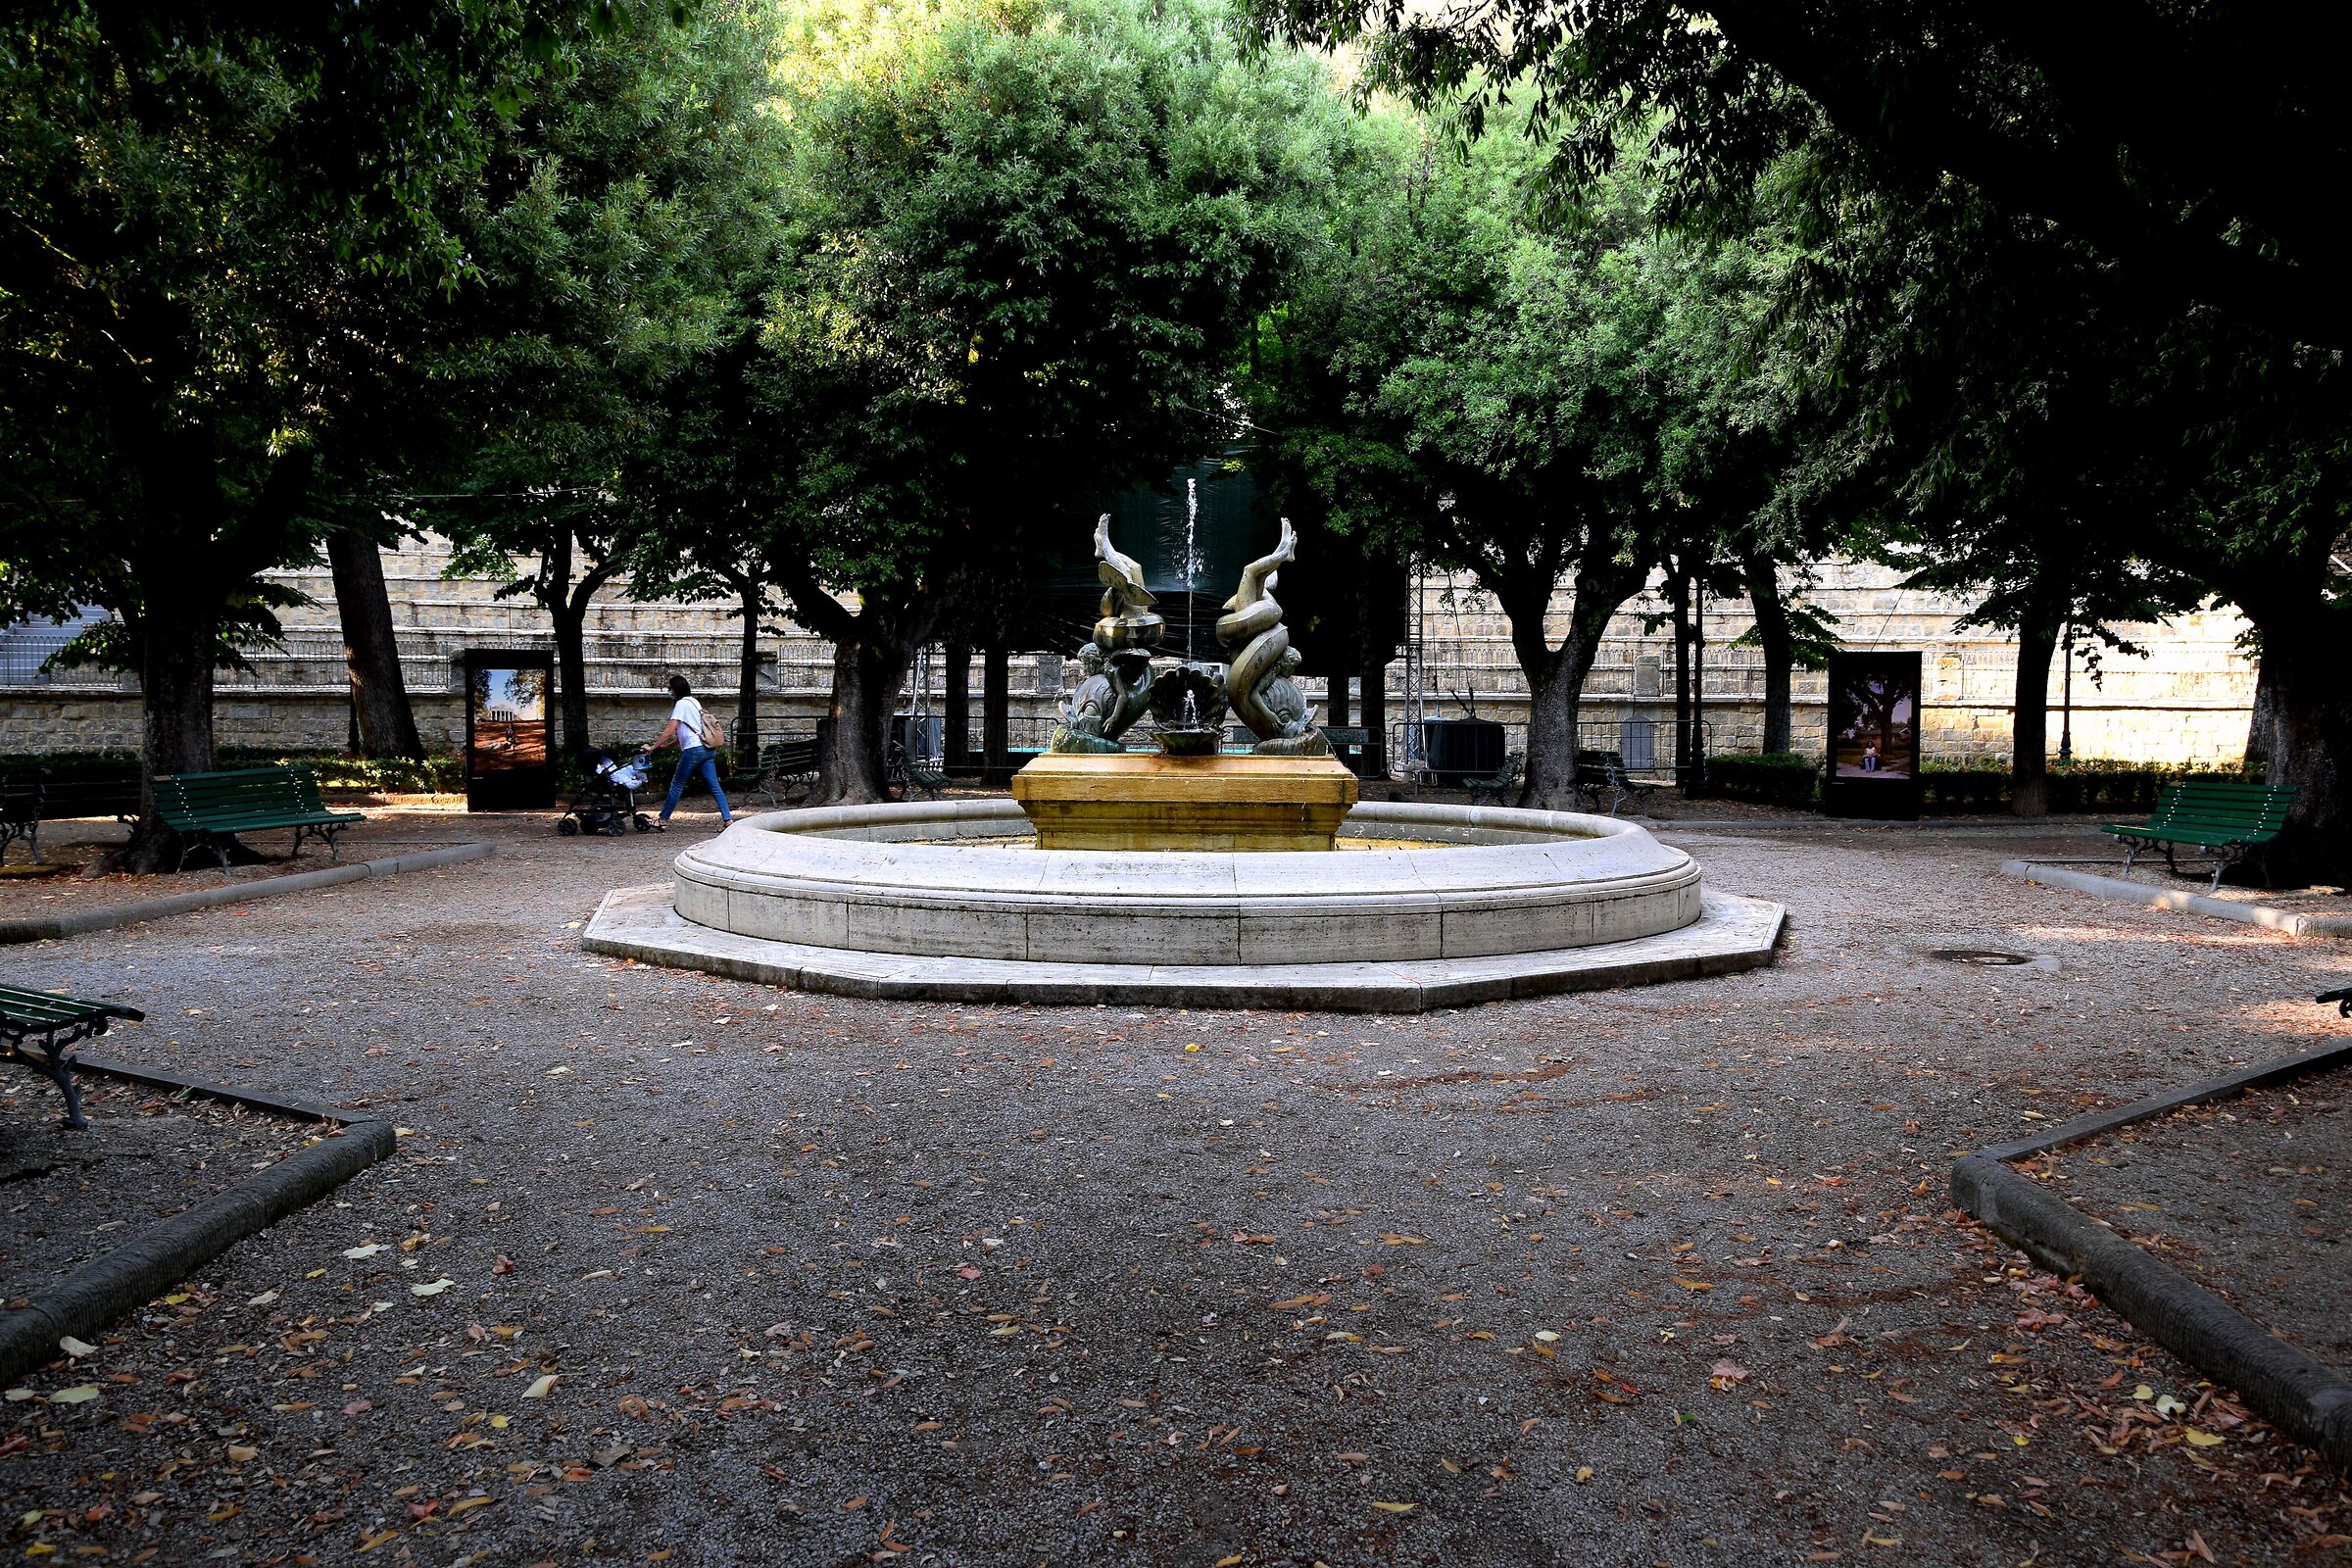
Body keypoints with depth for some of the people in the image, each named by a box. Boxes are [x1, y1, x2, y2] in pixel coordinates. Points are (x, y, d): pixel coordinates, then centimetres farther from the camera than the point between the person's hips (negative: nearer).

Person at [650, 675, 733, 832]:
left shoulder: (681, 704, -6)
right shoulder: (694, 702, 20)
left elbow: (670, 731, -12)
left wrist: (653, 747, -6)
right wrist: (667, 744, 25)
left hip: (693, 749, -8)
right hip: (707, 749, 8)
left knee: (677, 785, 1)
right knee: (714, 786, 4)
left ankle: (663, 821, 7)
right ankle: (728, 819, -4)